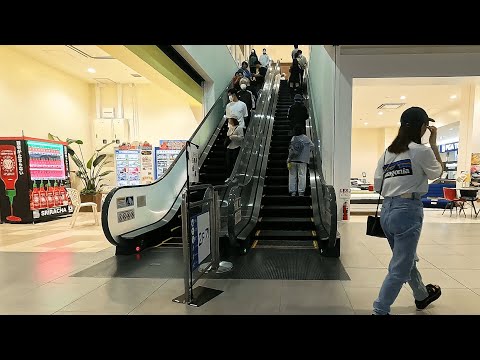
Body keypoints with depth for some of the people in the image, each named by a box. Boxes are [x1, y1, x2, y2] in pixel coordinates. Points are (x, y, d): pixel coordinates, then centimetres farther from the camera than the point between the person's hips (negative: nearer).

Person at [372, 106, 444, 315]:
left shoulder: (388, 152, 8)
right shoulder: (421, 150, -9)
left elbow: (377, 186, 6)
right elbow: (437, 173, 10)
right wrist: (434, 144, 14)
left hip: (387, 210, 8)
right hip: (408, 210, -7)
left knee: (406, 259, 25)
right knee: (400, 268, 3)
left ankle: (422, 296, 48)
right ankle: (379, 311, 9)